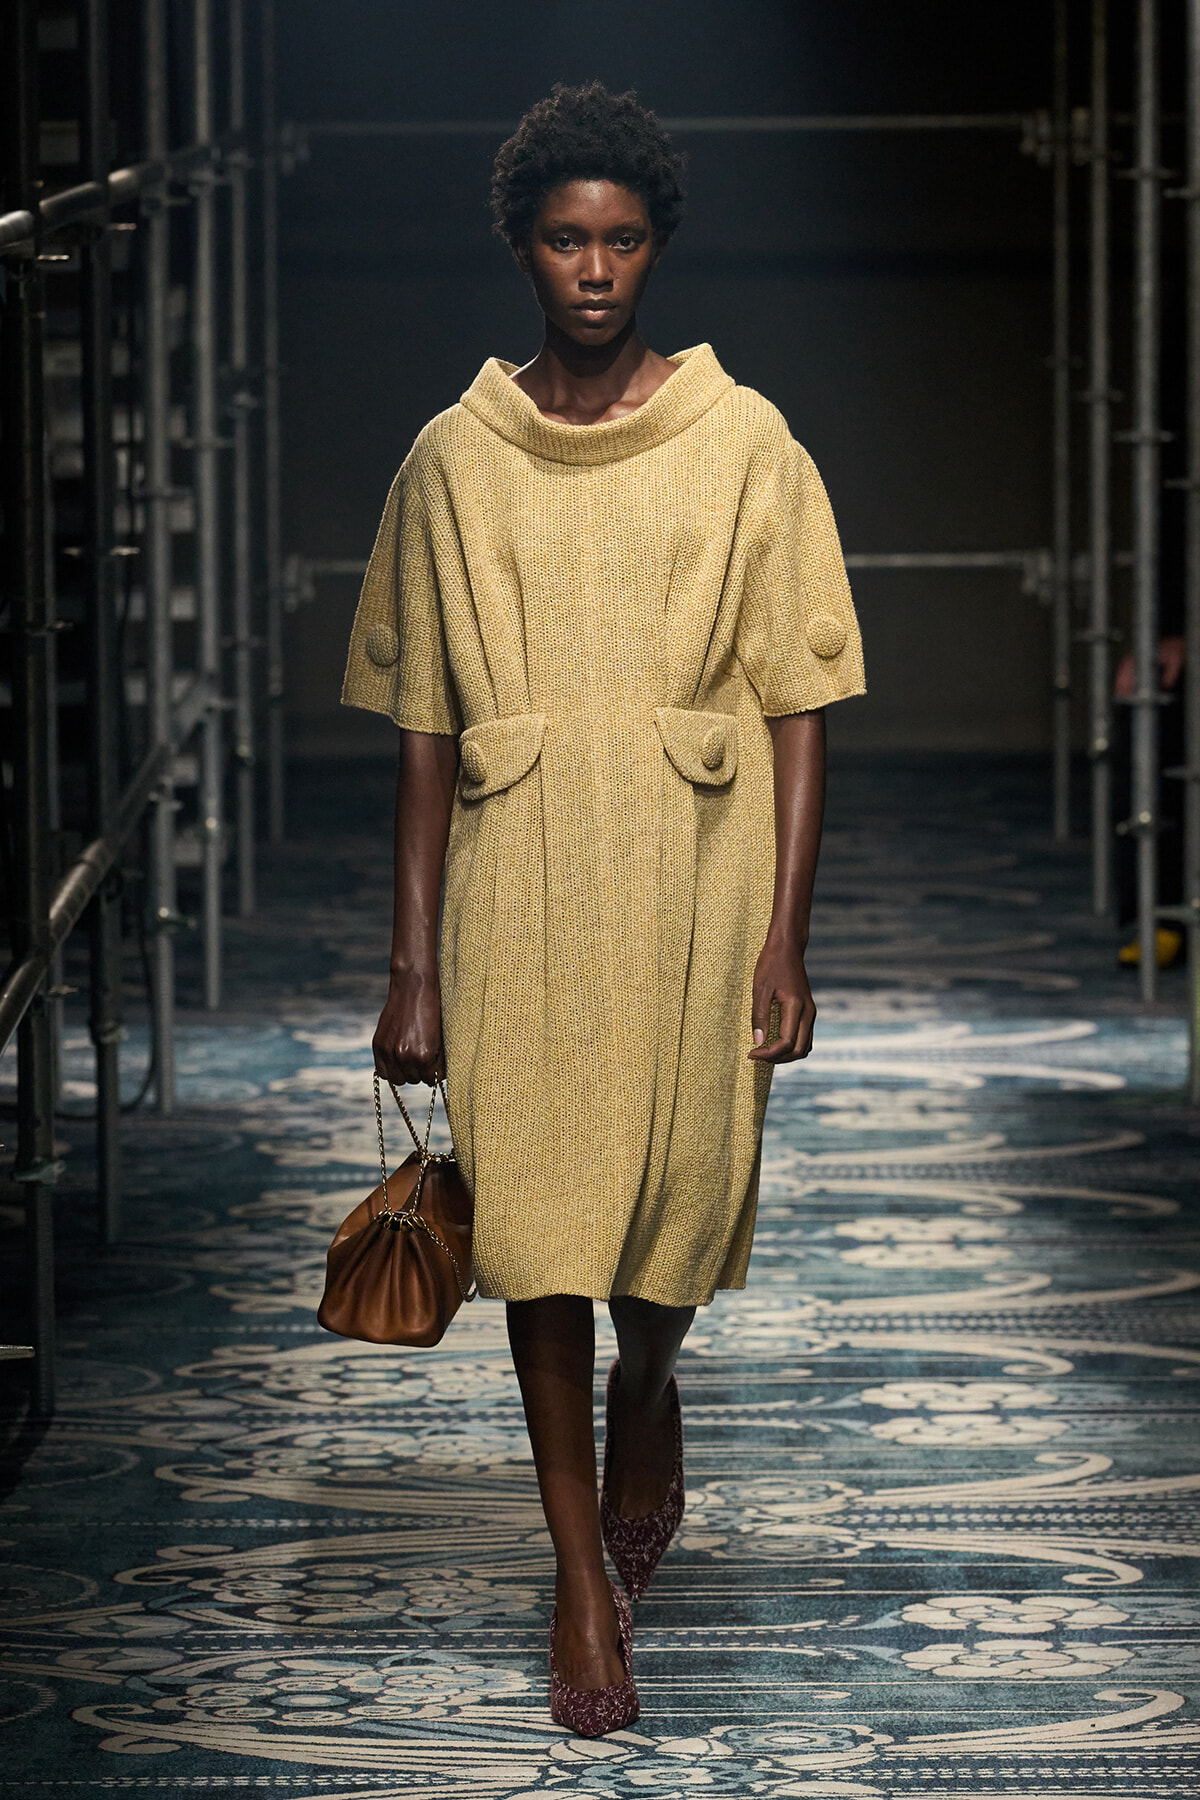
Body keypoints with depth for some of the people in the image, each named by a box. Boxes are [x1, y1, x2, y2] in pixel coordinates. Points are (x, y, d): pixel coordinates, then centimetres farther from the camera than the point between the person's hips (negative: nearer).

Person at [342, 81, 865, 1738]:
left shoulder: (744, 446, -1)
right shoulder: (453, 462, 3)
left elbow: (798, 710, -2)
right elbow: (423, 728, 5)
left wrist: (784, 944, -8)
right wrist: (413, 966, 2)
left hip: (693, 888, -1)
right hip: (517, 899, 1)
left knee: (678, 1199, 6)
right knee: (533, 1216, 1)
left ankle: (648, 1386, 42)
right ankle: (584, 1573, 13)